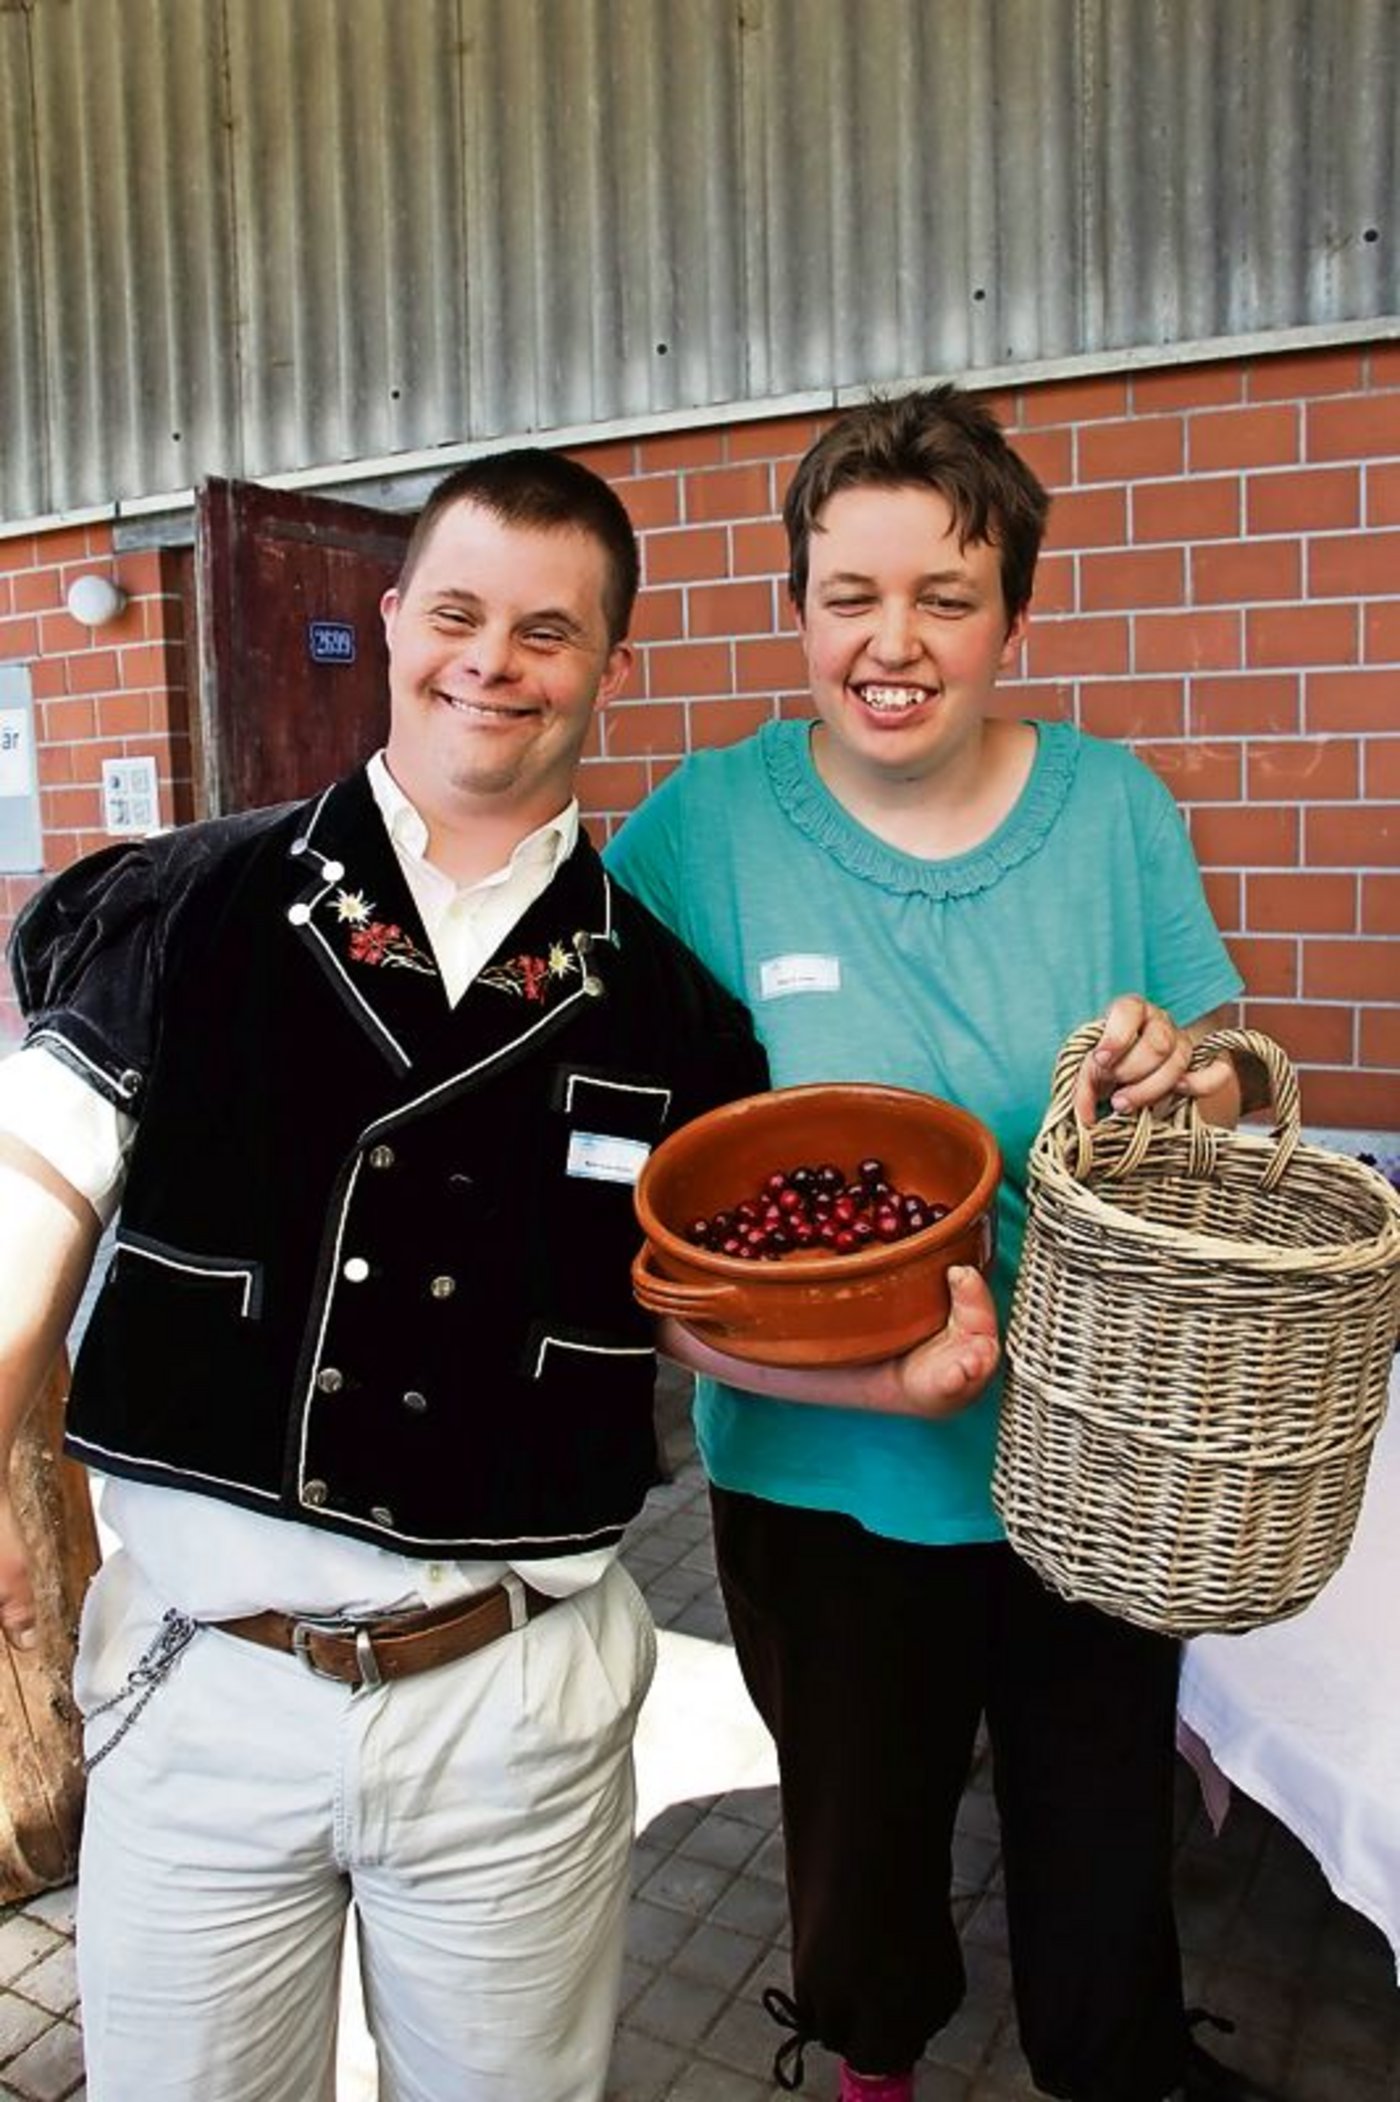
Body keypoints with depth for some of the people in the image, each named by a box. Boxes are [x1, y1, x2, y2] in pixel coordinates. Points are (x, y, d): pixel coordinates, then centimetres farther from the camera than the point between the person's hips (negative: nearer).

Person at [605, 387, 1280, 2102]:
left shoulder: (1114, 809, -5)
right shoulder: (706, 828, -12)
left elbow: (1238, 1090, 0)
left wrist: (1189, 1066, -22)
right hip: (822, 1473, -1)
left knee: (1103, 1826, 23)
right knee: (860, 1825, 24)